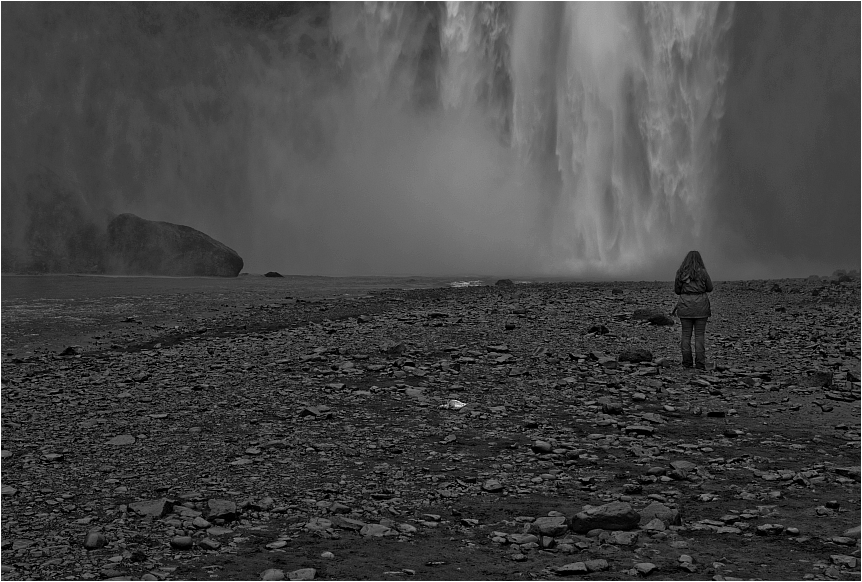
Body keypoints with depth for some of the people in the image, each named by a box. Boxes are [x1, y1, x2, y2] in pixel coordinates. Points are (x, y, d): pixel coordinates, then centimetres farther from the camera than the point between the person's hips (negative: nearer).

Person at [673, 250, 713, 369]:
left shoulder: (680, 273, -1)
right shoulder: (703, 272, -4)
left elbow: (677, 290, 6)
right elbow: (709, 288, 7)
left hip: (685, 306, 1)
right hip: (700, 306, -1)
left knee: (686, 334, 8)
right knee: (700, 335, 2)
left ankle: (687, 363, 7)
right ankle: (700, 364, -2)